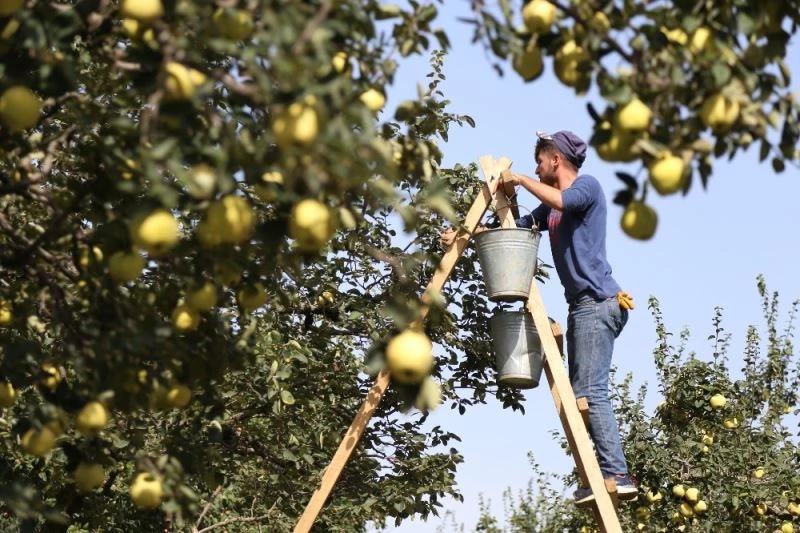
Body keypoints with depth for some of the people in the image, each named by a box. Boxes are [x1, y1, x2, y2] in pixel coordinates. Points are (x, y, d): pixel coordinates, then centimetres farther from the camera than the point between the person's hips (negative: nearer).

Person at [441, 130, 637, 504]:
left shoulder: (587, 186, -2)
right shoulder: (551, 209, 22)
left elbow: (560, 200, -23)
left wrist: (519, 179, -11)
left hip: (597, 303, -10)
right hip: (581, 306, 10)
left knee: (590, 391, -16)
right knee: (582, 392, 4)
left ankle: (616, 475, -19)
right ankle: (609, 474, 3)